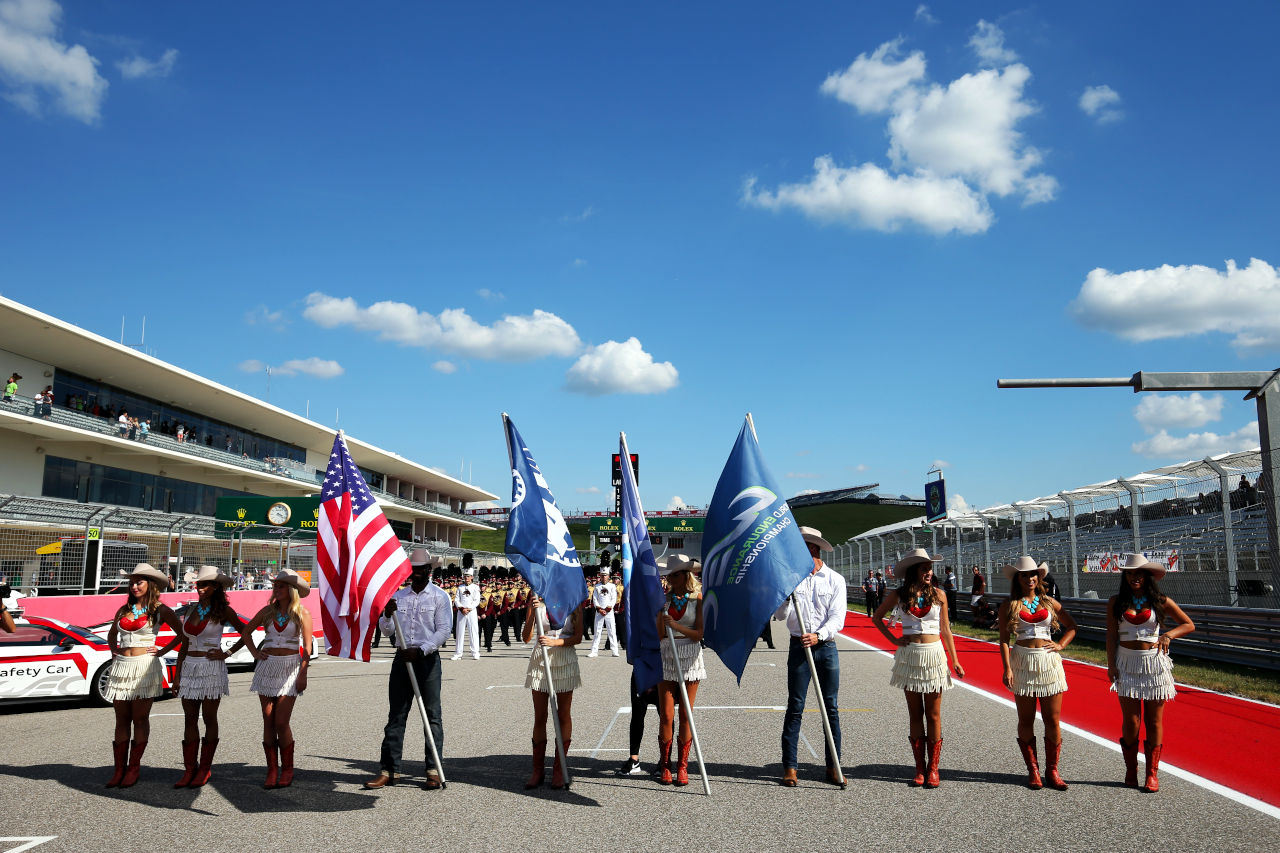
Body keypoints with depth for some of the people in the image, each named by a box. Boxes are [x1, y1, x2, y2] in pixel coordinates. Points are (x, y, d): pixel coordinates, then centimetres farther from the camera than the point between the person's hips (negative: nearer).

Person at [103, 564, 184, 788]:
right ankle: (119, 769, 9)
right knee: (121, 720, 5)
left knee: (140, 719, 0)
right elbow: (112, 634, 29)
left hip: (145, 667, -5)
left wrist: (163, 651, -4)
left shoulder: (160, 610, 0)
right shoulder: (124, 610, 13)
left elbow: (182, 633, 1)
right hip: (121, 666, 5)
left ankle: (134, 769, 6)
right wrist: (114, 652, 14)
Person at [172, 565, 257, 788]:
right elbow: (184, 646, 13)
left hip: (212, 668, -5)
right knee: (190, 719, 5)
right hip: (190, 667, 5)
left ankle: (205, 769, 8)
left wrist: (227, 653, -6)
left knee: (209, 719, 1)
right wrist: (177, 675, 10)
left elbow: (245, 633, 3)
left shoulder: (223, 611, -3)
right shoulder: (191, 610, 10)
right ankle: (189, 770, 10)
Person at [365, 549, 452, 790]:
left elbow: (443, 630, -7)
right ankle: (388, 769, 8)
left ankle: (434, 770, 3)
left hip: (428, 659, -4)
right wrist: (387, 615, -10)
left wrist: (420, 650, -16)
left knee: (432, 715, -1)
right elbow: (388, 631, 11)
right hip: (402, 658, 4)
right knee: (396, 715, 5)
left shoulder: (439, 596, 1)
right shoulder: (398, 596, 12)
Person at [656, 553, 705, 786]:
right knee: (666, 715, -1)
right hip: (666, 658, 2)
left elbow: (699, 634, -8)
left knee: (686, 715, 2)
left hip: (689, 658, -2)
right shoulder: (665, 599, 8)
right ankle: (665, 765, 10)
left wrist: (677, 627, -21)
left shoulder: (698, 599, -2)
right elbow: (659, 634, 11)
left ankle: (682, 766, 12)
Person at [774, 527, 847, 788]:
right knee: (795, 707, -1)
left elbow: (837, 618, -5)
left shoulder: (835, 580, 3)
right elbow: (780, 615, -1)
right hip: (799, 647, 0)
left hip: (826, 646, 0)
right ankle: (790, 767, 4)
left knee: (831, 707, 4)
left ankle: (833, 767, 13)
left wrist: (818, 636, -21)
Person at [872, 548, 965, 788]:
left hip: (934, 654, 0)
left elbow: (945, 628, 9)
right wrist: (893, 639, 4)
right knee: (915, 714, 5)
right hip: (909, 656, 0)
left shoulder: (938, 595, 2)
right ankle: (919, 768, 12)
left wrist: (954, 660, 7)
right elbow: (876, 617, 14)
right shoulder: (898, 595, 0)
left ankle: (933, 768, 9)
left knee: (933, 715, 2)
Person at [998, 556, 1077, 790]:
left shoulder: (1049, 602, 8)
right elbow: (1004, 639, -1)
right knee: (1026, 720, 4)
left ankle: (1052, 770, 12)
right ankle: (1033, 770, 14)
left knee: (1053, 720, 2)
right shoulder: (1009, 606, 2)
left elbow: (1071, 626, 18)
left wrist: (1060, 645, 2)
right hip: (1022, 662, -1)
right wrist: (1007, 668, -10)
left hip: (1049, 661, 2)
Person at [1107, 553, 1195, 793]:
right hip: (1127, 663, 0)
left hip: (1154, 662, 0)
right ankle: (1131, 771, 14)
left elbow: (1189, 624, 5)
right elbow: (1111, 635, 3)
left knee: (1154, 721, 3)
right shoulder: (1116, 602, 4)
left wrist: (1168, 634, -13)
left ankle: (1152, 773, 13)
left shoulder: (1161, 601, 3)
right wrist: (1111, 664, -5)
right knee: (1130, 720, -2)